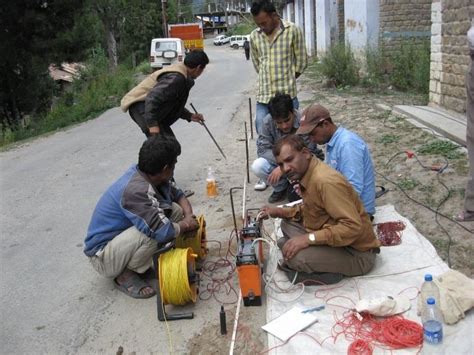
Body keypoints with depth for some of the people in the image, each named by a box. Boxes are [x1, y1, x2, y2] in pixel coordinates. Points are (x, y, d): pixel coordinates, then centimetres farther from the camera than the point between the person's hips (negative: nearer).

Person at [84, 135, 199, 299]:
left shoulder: (147, 176, -7)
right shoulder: (136, 190, -34)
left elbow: (177, 194, 9)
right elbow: (163, 231, -39)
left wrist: (189, 216, -9)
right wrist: (186, 225, -18)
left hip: (120, 236, 9)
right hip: (102, 256, -9)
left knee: (175, 210, -3)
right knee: (151, 233, -35)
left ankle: (137, 260, 7)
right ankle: (125, 275, -7)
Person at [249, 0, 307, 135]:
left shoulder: (292, 31, -5)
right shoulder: (254, 36, 5)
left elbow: (301, 61, 1)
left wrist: (288, 79, 8)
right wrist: (269, 79, 12)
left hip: (287, 95, -3)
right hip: (263, 96, 3)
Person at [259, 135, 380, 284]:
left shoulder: (326, 181, -28)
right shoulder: (306, 174, 2)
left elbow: (352, 226, -31)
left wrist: (309, 238, -31)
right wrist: (280, 212, 6)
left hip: (357, 254, -10)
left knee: (295, 256, -30)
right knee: (288, 223, 11)